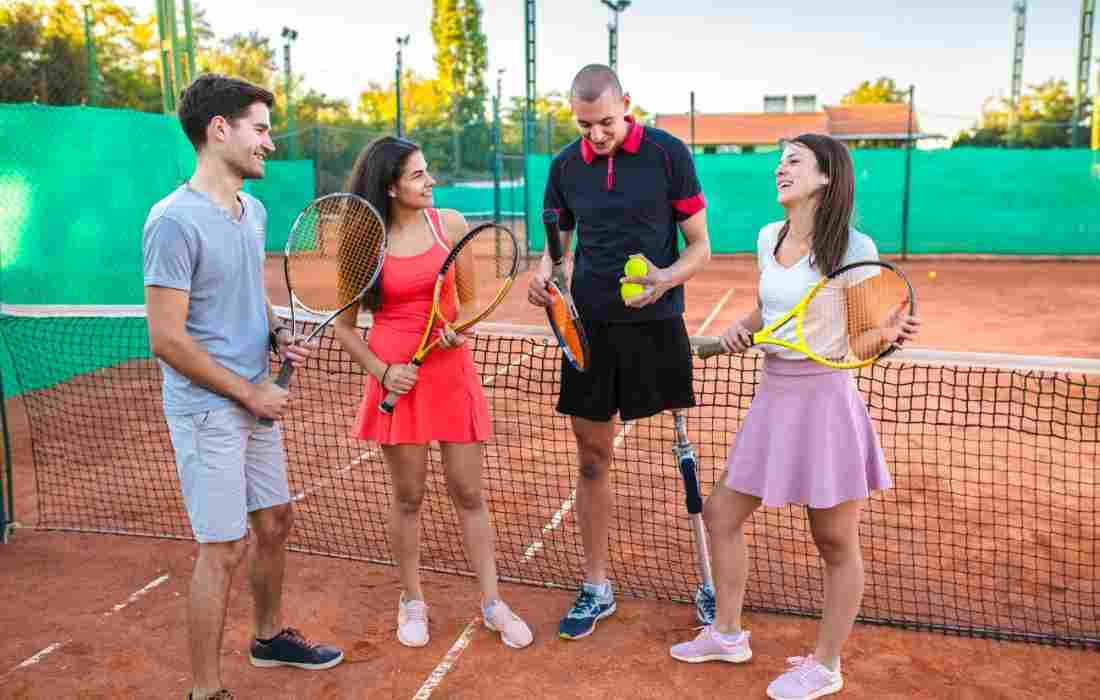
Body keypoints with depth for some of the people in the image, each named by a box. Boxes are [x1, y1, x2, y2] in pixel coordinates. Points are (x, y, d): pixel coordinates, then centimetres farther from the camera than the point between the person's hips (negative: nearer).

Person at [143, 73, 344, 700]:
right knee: (223, 550, -1)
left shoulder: (254, 211, 7)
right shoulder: (175, 220, -19)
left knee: (275, 522, 19)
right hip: (207, 411, -8)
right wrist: (250, 393, -14)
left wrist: (280, 335, 0)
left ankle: (271, 637, 41)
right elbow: (167, 339, -20)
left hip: (255, 401, 8)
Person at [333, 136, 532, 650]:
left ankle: (492, 603, 21)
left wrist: (461, 330, -12)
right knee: (408, 496, 9)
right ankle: (412, 602, 28)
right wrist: (381, 371, -9)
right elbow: (344, 326, 5)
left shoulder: (450, 224, 0)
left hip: (451, 371, 1)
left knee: (469, 494, 6)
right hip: (397, 378, -1)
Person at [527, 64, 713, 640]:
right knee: (592, 461, 9)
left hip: (656, 324, -3)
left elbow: (699, 244, -1)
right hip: (588, 327, 3)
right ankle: (596, 587, 24)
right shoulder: (565, 166, 7)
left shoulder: (667, 154, -3)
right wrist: (543, 273, -5)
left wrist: (667, 278, -21)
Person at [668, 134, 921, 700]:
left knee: (835, 543, 8)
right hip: (772, 398, 7)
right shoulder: (769, 238, 6)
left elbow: (866, 330, -7)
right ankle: (727, 634, 33)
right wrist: (740, 329, -1)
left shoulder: (853, 248, -12)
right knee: (720, 514, 14)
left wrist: (888, 333, -28)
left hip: (824, 402, -7)